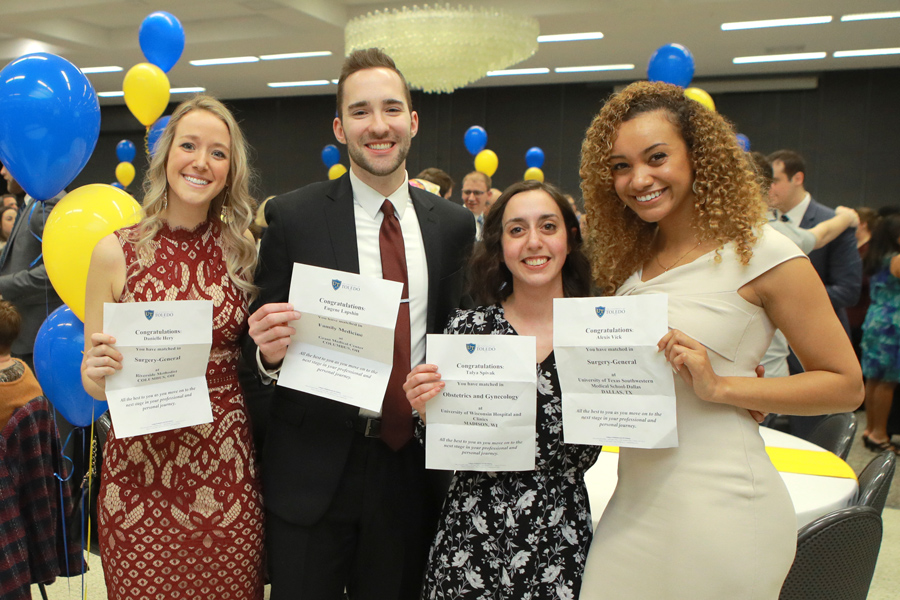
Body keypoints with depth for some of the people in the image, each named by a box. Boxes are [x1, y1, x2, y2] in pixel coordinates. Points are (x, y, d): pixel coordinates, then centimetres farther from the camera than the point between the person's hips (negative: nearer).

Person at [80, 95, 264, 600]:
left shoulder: (243, 251, 2)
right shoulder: (115, 252, -3)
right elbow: (93, 377, 3)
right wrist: (97, 372, -17)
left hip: (229, 472, 1)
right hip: (140, 473, -1)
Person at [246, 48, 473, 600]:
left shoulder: (454, 224, 3)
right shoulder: (293, 217, -6)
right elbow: (265, 340, 1)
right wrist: (268, 351, -21)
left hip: (414, 464, 3)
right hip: (314, 471, -2)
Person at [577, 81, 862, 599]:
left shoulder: (760, 252, -10)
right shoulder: (631, 259, 9)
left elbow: (846, 385, -7)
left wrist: (719, 386, -18)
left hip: (718, 503, -5)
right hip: (636, 499, 6)